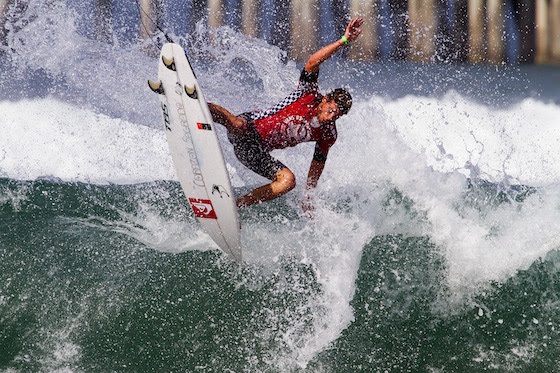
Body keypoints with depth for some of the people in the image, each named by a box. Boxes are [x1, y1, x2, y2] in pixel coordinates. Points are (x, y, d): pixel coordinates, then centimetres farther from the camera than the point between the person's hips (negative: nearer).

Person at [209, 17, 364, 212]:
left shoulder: (328, 135, 3)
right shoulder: (310, 95, -10)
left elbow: (318, 164, 18)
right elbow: (313, 62, -24)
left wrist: (308, 196, 16)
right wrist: (344, 41, -30)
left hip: (258, 150, 6)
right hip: (250, 126, -6)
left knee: (288, 181, -18)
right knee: (238, 124, -42)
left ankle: (235, 205, -15)